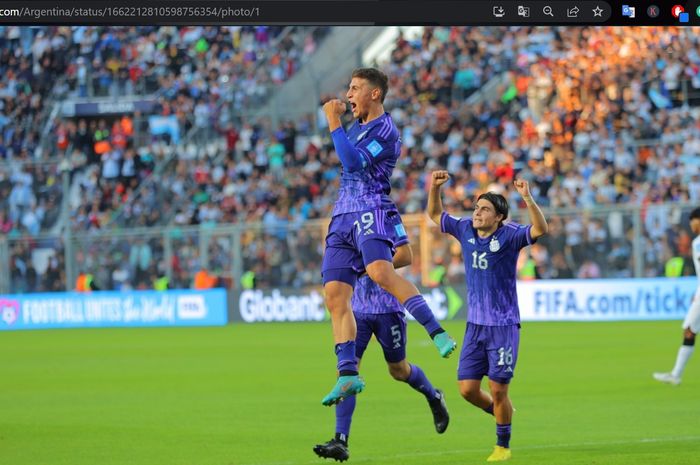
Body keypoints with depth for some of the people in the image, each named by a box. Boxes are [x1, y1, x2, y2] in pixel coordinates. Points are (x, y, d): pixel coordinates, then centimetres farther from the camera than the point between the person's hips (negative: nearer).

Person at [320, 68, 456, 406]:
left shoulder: (385, 131, -7)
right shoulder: (356, 127, 23)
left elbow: (353, 162, -20)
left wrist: (334, 123, -15)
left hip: (370, 213, -9)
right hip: (342, 216, 9)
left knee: (380, 272, -35)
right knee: (335, 297, -2)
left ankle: (438, 333, -35)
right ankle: (348, 375, -1)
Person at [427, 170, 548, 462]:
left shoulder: (509, 235, -11)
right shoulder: (465, 230, 4)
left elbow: (540, 229, -27)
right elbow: (435, 214, 17)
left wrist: (527, 199, -39)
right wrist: (435, 187, 1)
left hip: (504, 326, -5)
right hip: (475, 325, 5)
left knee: (498, 389, -3)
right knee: (467, 388, 1)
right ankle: (500, 413, 32)